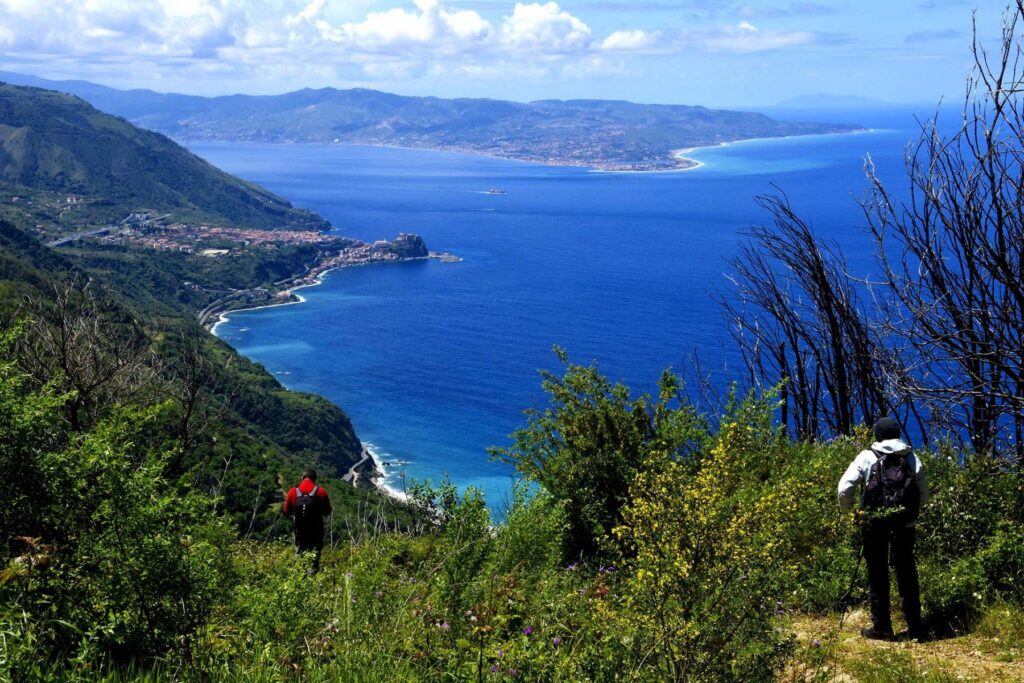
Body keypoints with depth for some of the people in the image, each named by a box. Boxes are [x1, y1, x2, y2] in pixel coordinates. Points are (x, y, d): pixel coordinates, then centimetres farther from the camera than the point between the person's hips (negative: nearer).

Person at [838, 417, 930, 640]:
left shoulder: (867, 457, -3)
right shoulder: (912, 458, 6)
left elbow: (844, 488, -10)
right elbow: (924, 495, 8)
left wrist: (846, 509, 7)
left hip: (874, 523, -2)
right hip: (904, 523, 2)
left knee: (878, 574, 7)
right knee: (907, 574, 12)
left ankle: (881, 627, 9)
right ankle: (914, 627, 14)